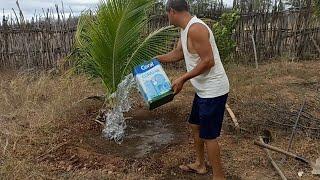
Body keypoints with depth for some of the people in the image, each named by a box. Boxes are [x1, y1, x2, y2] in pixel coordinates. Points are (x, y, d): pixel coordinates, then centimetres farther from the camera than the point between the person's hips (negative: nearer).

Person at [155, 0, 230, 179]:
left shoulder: (195, 28, -21)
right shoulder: (186, 30, 10)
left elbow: (208, 61, -25)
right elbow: (177, 54, 24)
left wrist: (182, 79, -19)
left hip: (213, 91, -10)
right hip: (204, 89, 10)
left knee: (209, 135, 0)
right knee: (195, 125, 21)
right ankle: (200, 164, 39)